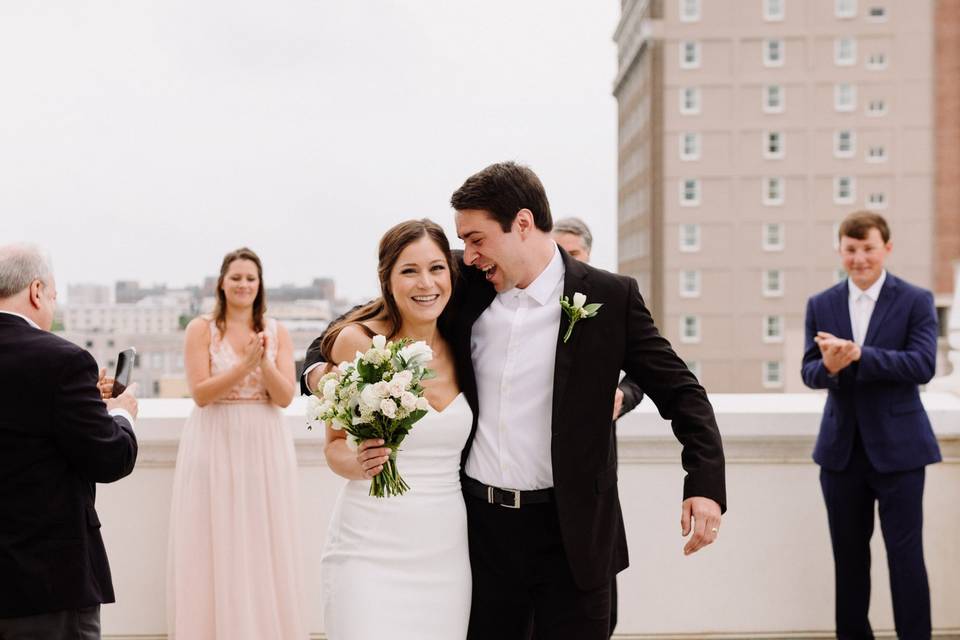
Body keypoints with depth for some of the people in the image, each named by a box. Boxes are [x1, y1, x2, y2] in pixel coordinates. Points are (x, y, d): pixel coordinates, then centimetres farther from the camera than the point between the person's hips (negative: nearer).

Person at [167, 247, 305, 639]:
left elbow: (285, 396, -3)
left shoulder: (277, 332, 6)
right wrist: (245, 365, -21)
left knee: (264, 553, 5)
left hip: (264, 448, 2)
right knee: (215, 553, 1)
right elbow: (200, 393, -10)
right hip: (215, 448, -2)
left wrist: (264, 361, -20)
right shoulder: (201, 329, -1)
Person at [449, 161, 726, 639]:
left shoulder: (610, 298, -6)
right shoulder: (467, 291, 3)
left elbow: (681, 393, -4)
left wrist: (705, 483, -17)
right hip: (479, 525, 3)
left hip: (571, 534, -3)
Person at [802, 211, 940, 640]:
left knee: (905, 552, -1)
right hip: (841, 447, 4)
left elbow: (923, 365, -16)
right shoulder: (821, 305, 6)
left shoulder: (916, 301, -4)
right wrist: (828, 367, -23)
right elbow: (809, 372, 1)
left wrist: (857, 355, -26)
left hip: (897, 447, -3)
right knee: (848, 553, 13)